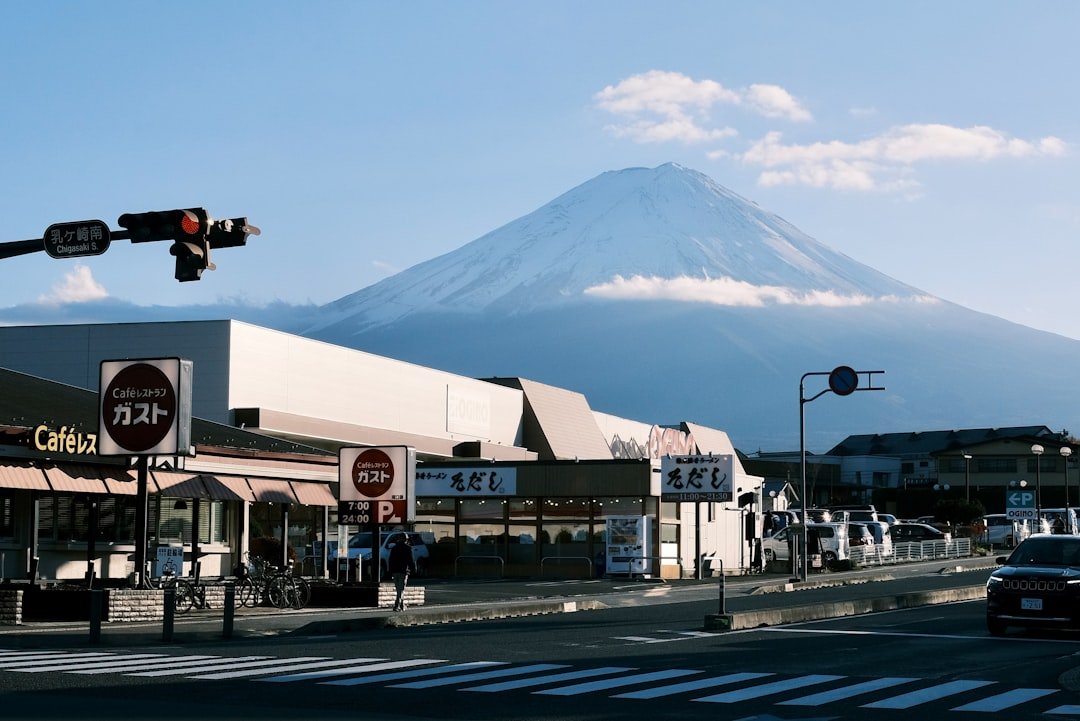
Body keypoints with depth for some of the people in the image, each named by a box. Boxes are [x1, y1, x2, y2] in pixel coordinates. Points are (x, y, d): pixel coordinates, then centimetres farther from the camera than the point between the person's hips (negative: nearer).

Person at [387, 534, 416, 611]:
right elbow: (411, 560, -8)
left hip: (395, 571, 5)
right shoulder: (408, 548, -5)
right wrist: (413, 569, 0)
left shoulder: (394, 548, 12)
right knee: (401, 589, -6)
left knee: (398, 589, 16)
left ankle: (402, 605, 21)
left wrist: (390, 570, 17)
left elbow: (390, 561, 14)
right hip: (403, 571, -5)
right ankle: (397, 605, -16)